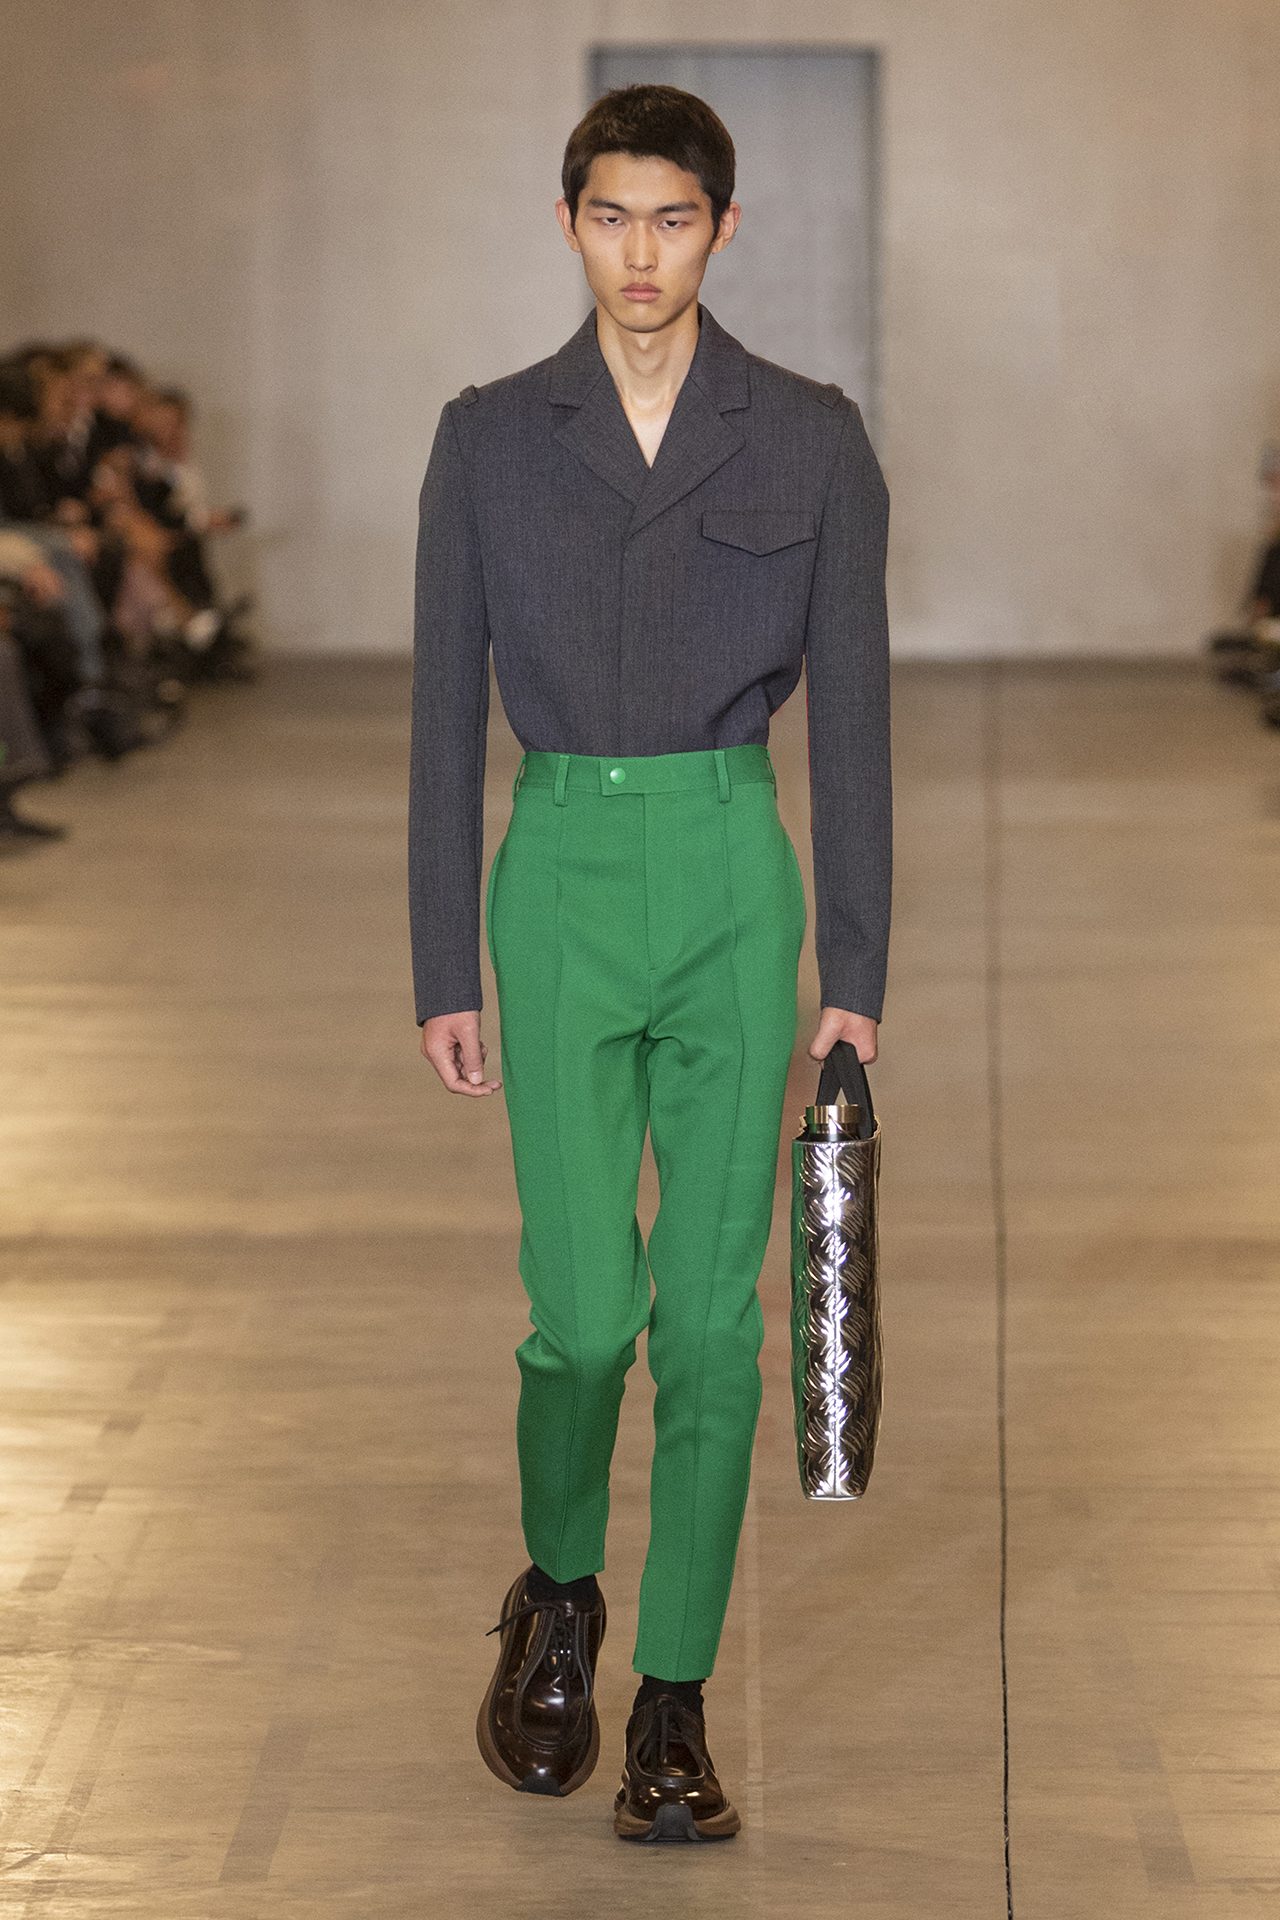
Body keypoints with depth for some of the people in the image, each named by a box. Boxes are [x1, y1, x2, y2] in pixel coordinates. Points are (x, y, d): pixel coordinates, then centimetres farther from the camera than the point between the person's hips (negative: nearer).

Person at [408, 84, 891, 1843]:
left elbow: (853, 709, 2)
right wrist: (443, 973, 1)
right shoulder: (490, 438, 3)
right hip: (562, 875, 0)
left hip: (734, 876, 0)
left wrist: (856, 973, -3)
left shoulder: (813, 438, 1)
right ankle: (557, 1600, 24)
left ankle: (674, 1709, 9)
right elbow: (447, 714, 4)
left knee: (712, 1307, -1)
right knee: (584, 1304, -6)